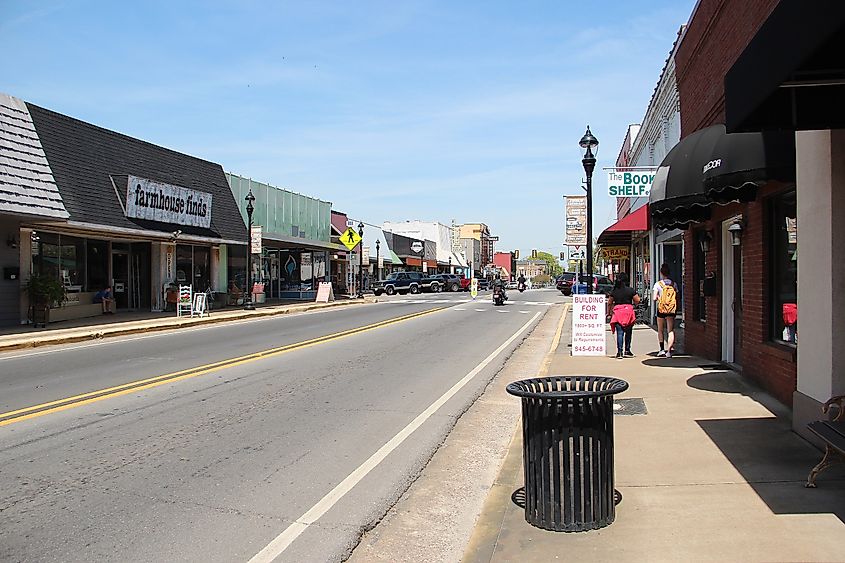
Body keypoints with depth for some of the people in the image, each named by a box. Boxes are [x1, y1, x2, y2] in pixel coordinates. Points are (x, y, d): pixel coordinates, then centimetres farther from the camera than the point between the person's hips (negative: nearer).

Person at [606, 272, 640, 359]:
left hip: (617, 312, 1)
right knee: (628, 332, 14)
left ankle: (619, 351, -10)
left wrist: (609, 312, 19)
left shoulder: (614, 291, 3)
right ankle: (627, 350, 20)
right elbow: (637, 301, -2)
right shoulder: (630, 290, -4)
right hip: (628, 311, -1)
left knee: (619, 332, -1)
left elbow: (609, 303, 8)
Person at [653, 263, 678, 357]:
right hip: (672, 310, 2)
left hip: (661, 309, -2)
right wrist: (676, 309, 16)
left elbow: (654, 298, -12)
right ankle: (669, 349, -13)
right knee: (670, 330, 2)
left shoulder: (658, 284, -6)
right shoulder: (673, 284, 3)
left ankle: (662, 349, 13)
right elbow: (677, 298, 4)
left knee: (660, 330, 13)